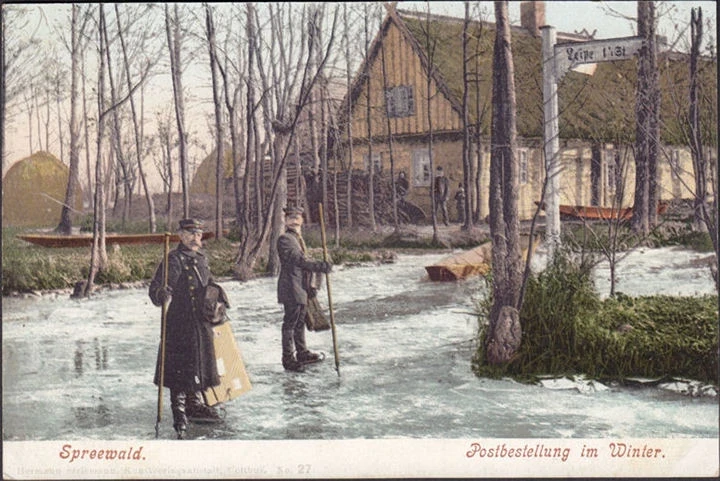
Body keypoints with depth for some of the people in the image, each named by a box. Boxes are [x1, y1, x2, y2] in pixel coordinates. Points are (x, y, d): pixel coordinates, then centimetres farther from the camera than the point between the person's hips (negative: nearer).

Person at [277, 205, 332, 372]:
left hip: (301, 288, 9)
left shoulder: (298, 238, 16)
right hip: (291, 288, -9)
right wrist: (320, 267, -32)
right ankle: (288, 359, 5)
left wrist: (309, 286, 21)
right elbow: (298, 261, -25)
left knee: (300, 321, 18)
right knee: (290, 323, -3)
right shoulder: (284, 239, -15)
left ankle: (302, 353, 30)